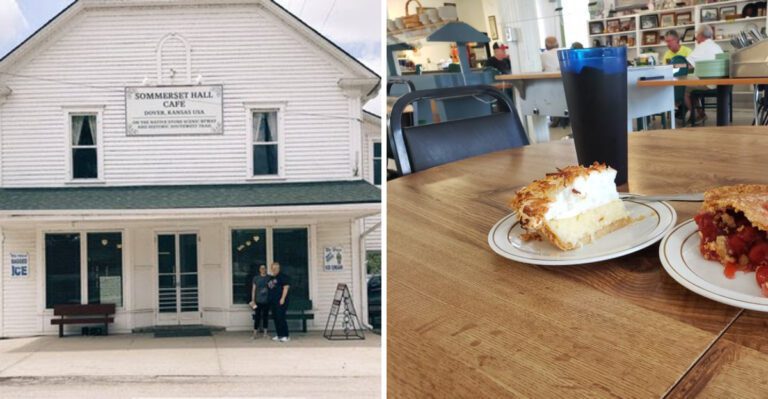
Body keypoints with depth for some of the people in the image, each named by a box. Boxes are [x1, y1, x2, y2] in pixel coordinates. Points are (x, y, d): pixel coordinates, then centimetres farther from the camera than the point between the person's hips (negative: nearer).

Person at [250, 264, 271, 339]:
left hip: (266, 301, 1)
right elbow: (253, 289, 3)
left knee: (265, 316, 7)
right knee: (257, 317, -4)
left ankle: (265, 332, 16)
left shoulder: (269, 278, 5)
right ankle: (255, 333, -1)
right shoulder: (256, 278, 3)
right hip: (258, 301, -1)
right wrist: (253, 300, -1)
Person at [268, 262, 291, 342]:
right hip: (273, 301, 8)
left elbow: (286, 287, -12)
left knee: (280, 318, -12)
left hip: (280, 301, -8)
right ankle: (279, 335, 14)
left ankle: (286, 336, -10)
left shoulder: (282, 277, -4)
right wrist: (269, 300, 18)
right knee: (276, 318, 8)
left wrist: (283, 298, -18)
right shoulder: (271, 278, 20)